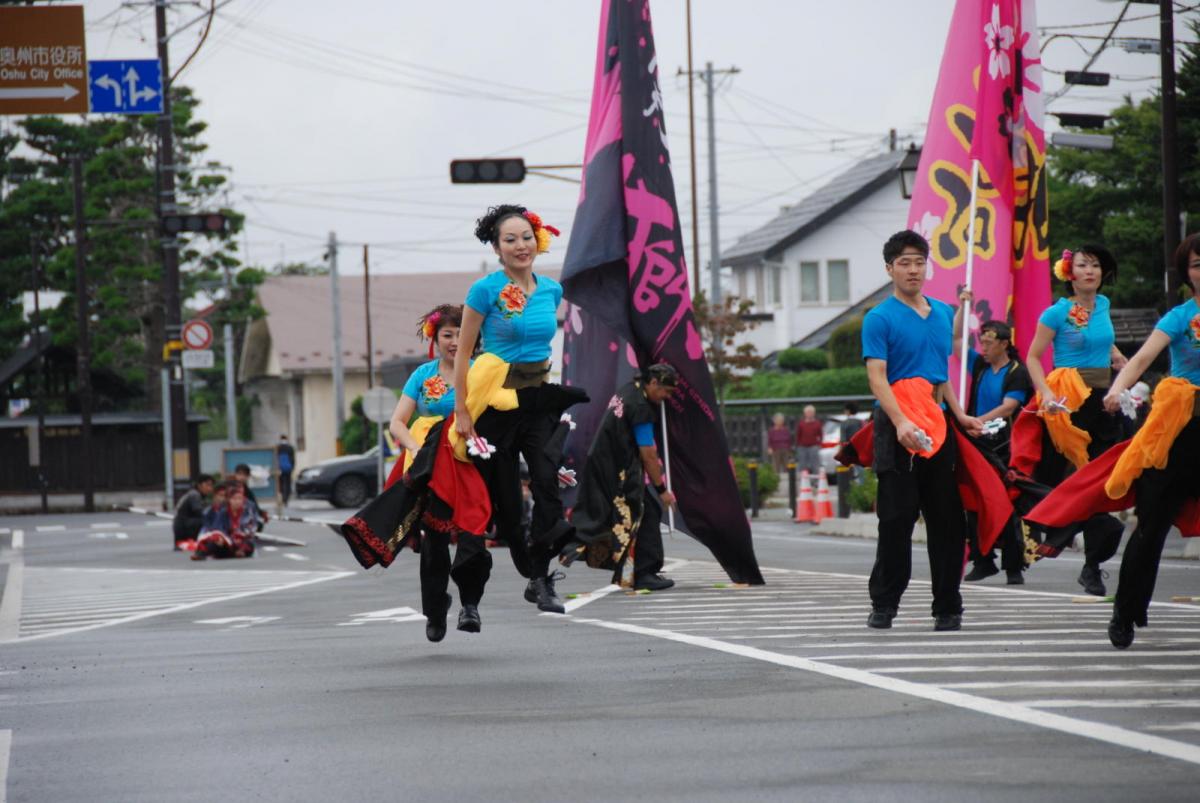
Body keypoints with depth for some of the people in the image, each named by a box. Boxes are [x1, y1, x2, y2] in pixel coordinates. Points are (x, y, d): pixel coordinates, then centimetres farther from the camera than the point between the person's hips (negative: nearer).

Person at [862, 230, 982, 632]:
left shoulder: (944, 313, 15)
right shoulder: (879, 319, -4)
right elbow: (877, 376, -14)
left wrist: (960, 415, 13)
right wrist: (901, 422, -26)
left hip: (939, 428, 5)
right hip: (898, 429, -5)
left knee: (946, 520, 4)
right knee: (896, 519, -3)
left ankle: (948, 606, 8)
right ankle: (884, 604, 5)